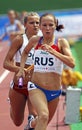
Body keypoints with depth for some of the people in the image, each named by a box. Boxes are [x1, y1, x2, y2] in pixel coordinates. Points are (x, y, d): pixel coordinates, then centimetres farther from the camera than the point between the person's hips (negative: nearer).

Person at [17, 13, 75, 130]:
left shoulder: (61, 42, -5)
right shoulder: (35, 40, 1)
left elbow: (72, 63, -20)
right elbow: (25, 52, 24)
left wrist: (52, 51, -27)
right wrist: (21, 69, 11)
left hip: (54, 91, 2)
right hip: (36, 88, -1)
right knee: (44, 116, -30)